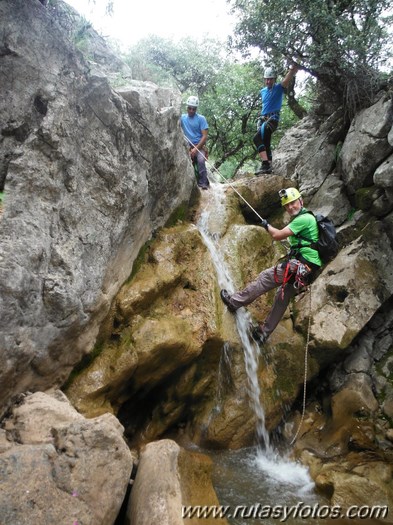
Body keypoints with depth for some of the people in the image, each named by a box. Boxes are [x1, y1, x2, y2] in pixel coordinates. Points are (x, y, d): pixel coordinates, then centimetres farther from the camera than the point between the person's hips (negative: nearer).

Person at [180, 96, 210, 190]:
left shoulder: (201, 119, 0)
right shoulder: (182, 117, 8)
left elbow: (205, 136, -6)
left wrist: (196, 148, -16)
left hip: (199, 145, -2)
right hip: (187, 145, 2)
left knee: (201, 160, -29)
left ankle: (203, 182, -15)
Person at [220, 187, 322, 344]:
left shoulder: (304, 219, -13)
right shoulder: (307, 217, 20)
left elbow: (277, 235, -15)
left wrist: (267, 226, 3)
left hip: (299, 266, -10)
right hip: (307, 270, 10)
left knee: (265, 277, -2)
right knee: (283, 298, 15)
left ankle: (235, 302, 8)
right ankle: (264, 332, 23)